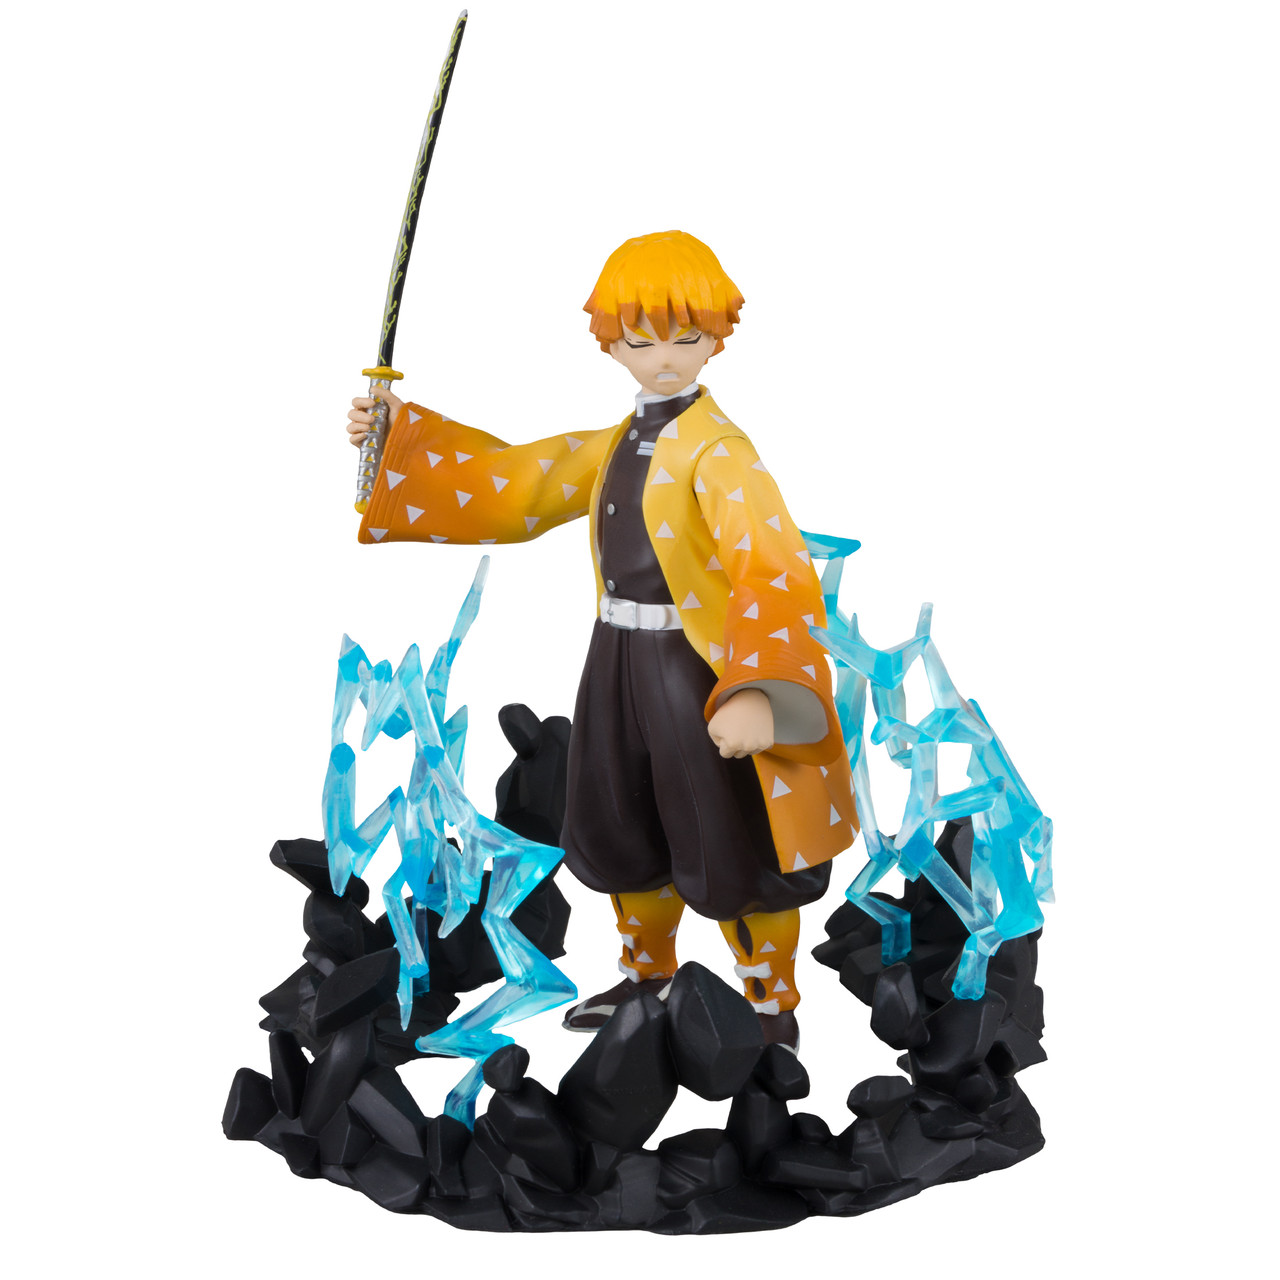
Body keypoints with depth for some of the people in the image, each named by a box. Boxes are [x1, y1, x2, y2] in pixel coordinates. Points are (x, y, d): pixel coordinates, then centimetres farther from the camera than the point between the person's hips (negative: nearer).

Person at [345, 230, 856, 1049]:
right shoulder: (618, 444, 9)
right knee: (624, 837, 21)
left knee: (729, 857, 3)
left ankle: (775, 1009, 24)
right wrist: (403, 433, 10)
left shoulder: (719, 450, -18)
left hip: (697, 671, -8)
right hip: (620, 662, 8)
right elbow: (514, 482, 16)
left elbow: (773, 570, -31)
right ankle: (646, 973, 44)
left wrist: (754, 692, -46)